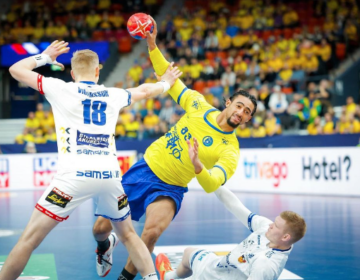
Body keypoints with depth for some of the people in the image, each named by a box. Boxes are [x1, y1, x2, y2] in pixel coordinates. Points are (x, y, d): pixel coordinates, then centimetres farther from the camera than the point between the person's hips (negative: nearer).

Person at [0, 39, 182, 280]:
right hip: (110, 174, 4)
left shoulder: (61, 89, 8)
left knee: (29, 239, -2)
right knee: (128, 234, 25)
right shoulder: (113, 95, 18)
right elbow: (144, 91, 38)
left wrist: (44, 57, 34)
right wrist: (165, 83, 58)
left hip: (76, 175, -4)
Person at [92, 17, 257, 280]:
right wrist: (153, 46, -8)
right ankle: (105, 246, 41)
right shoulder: (198, 104, -5)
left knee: (152, 232, -32)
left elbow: (211, 185, -28)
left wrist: (197, 166, -49)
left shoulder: (230, 150, -14)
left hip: (169, 189, -3)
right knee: (101, 227, 1)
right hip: (145, 169, 3)